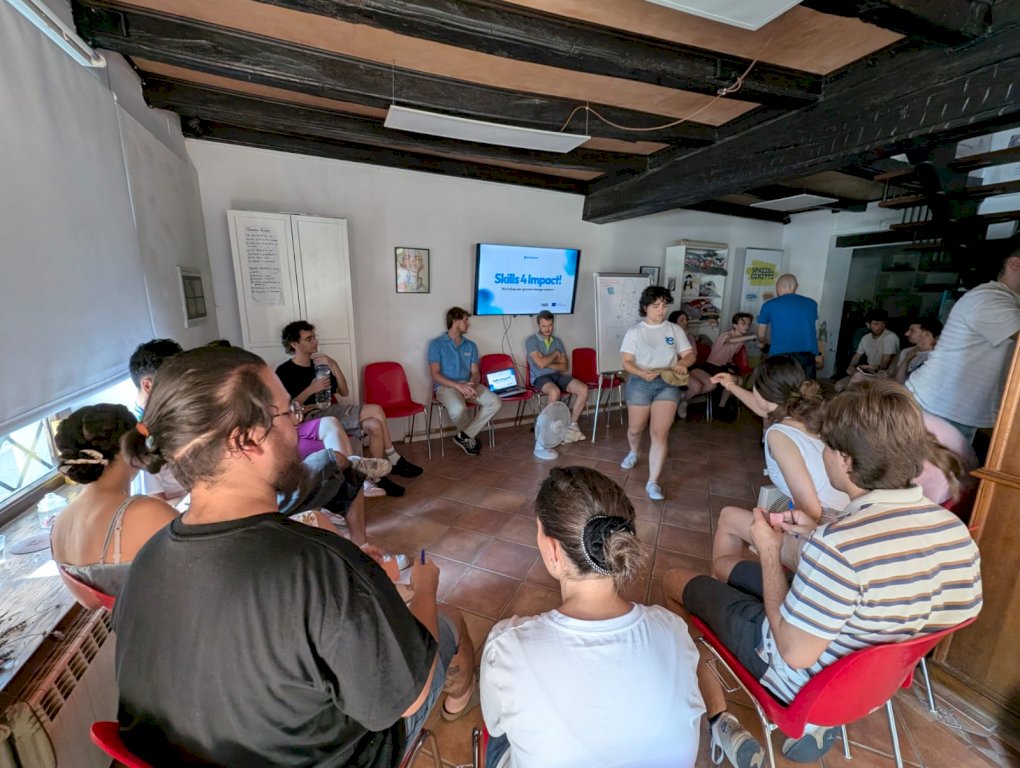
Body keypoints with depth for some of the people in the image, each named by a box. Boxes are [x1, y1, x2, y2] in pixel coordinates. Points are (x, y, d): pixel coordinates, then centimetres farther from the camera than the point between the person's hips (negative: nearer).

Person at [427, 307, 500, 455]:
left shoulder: (470, 345, 14)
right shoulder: (437, 344, -2)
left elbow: (475, 373, 9)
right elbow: (435, 375, -9)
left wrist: (471, 385, -15)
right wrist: (458, 385, -21)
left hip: (467, 385, 5)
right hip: (445, 386, -5)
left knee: (494, 402, -19)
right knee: (458, 409, -37)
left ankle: (464, 436, -10)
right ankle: (470, 435, -1)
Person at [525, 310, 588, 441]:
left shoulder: (558, 341, 16)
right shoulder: (531, 341, -1)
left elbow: (565, 366, 9)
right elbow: (541, 363, -14)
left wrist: (549, 364, -7)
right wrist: (555, 354, 1)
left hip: (558, 375, 6)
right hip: (540, 377, -5)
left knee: (583, 388, -19)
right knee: (555, 391, -39)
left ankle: (572, 424, -6)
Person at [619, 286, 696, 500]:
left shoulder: (675, 330, 7)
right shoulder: (634, 332, 1)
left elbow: (690, 355, 6)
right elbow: (627, 362, -5)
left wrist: (681, 364, -17)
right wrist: (643, 374, -23)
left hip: (667, 384, 1)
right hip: (639, 383, 0)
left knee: (660, 434, -7)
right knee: (635, 429, 13)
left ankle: (652, 483, 0)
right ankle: (634, 452, 49)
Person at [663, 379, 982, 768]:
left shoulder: (839, 545, -37)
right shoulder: (958, 531, -14)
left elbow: (793, 653, -26)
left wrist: (769, 552, -19)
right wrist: (819, 536, -2)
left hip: (804, 678, -6)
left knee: (676, 580, 9)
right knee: (740, 571, 26)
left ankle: (719, 718, 10)